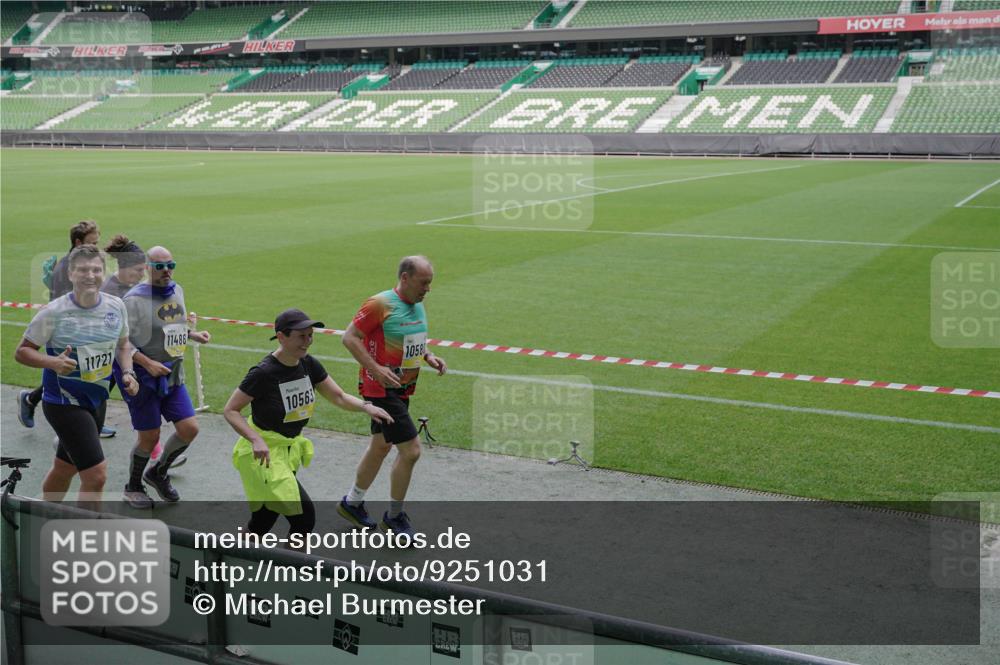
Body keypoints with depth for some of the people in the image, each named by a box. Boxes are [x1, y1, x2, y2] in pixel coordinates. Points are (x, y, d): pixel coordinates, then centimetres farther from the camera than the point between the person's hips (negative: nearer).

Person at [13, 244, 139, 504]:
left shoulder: (116, 306, -2)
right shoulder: (54, 312, -17)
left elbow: (122, 344, 15)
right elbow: (22, 351, -9)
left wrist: (127, 372, -3)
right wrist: (53, 362, -28)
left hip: (96, 399, 6)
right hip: (63, 402, -6)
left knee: (65, 468, 23)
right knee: (96, 474, -14)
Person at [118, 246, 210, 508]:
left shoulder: (177, 291, 7)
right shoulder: (134, 299, -15)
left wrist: (193, 335, 5)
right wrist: (148, 363, -22)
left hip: (173, 378, 6)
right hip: (143, 379, -6)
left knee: (189, 429, 0)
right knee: (150, 437, 1)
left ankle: (158, 472, 26)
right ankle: (133, 487, 26)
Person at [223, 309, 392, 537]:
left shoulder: (309, 365, -3)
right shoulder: (264, 373, -22)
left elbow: (338, 397, 5)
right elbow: (230, 410, -16)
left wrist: (365, 406, -14)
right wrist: (256, 439, -30)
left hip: (290, 448, 7)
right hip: (263, 454, -7)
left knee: (264, 521, 18)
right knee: (304, 515, -14)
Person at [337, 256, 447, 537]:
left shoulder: (417, 306, 8)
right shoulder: (380, 304, -18)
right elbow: (350, 337, -16)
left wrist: (428, 357, 4)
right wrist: (376, 369, -24)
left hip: (401, 389, 9)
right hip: (381, 388, -9)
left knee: (381, 446, 21)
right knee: (411, 450, -10)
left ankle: (352, 503, 40)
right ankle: (394, 516, 8)